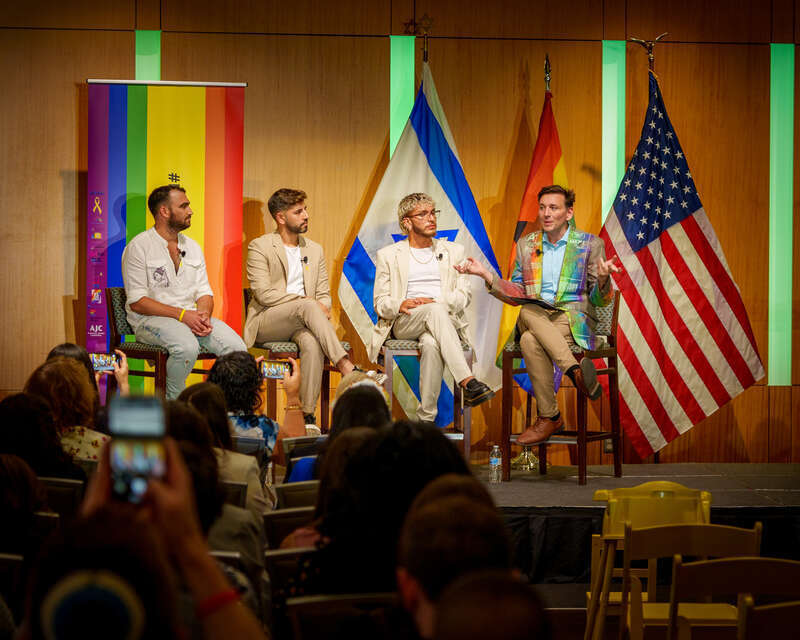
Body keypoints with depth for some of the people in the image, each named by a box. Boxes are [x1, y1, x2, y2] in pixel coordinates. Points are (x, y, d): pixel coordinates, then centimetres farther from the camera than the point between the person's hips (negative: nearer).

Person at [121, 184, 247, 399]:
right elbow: (137, 302, -12)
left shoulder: (192, 247, 16)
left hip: (191, 316, 6)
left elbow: (204, 292, 15)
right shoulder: (139, 247, -5)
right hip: (150, 319, -6)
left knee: (236, 347, -19)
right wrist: (182, 315, -19)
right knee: (187, 347, -36)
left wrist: (204, 315, -9)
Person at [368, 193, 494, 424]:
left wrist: (436, 301, -12)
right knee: (435, 311, -38)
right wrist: (400, 305, -15)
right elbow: (380, 303, 9)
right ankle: (468, 383, -50)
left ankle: (426, 419, -39)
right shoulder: (389, 255, 16)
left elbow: (464, 295, 9)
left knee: (431, 344, -39)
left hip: (444, 319, 1)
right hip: (404, 322, -1)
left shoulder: (453, 251, 19)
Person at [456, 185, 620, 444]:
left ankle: (549, 418, -29)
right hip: (535, 317, 3)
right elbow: (517, 295, 15)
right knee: (528, 312, -35)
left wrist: (602, 279, -20)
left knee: (531, 340, -34)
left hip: (574, 320, -3)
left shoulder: (590, 244, 6)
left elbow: (600, 300, 4)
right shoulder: (526, 245, 16)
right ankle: (576, 370, -41)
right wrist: (486, 275, 0)